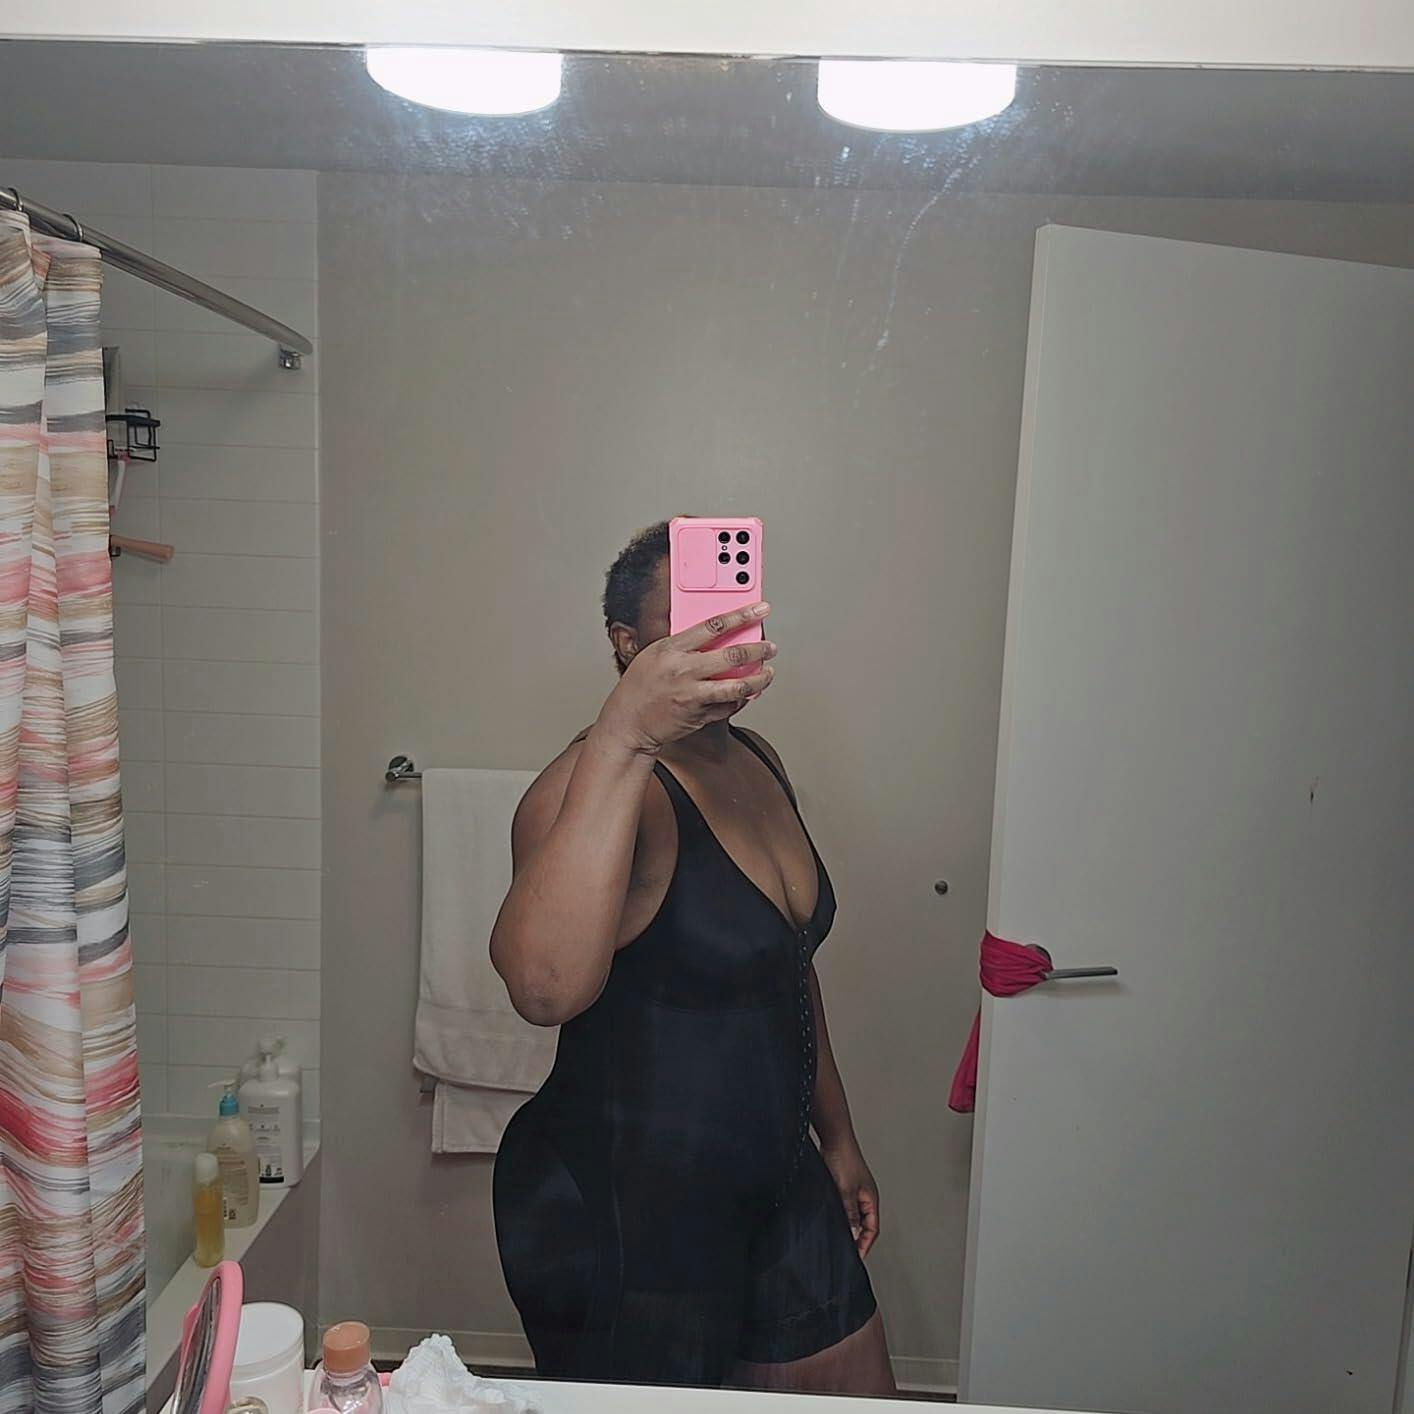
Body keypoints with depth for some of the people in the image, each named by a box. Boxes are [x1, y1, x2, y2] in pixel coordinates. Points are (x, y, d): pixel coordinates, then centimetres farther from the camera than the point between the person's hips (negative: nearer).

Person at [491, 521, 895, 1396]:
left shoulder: (758, 763, 3)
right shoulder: (597, 785, -23)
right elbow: (547, 988, -44)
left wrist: (837, 1139, 18)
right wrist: (621, 737, -48)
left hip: (776, 1187, 8)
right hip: (621, 1218, -7)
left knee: (860, 1396, 19)